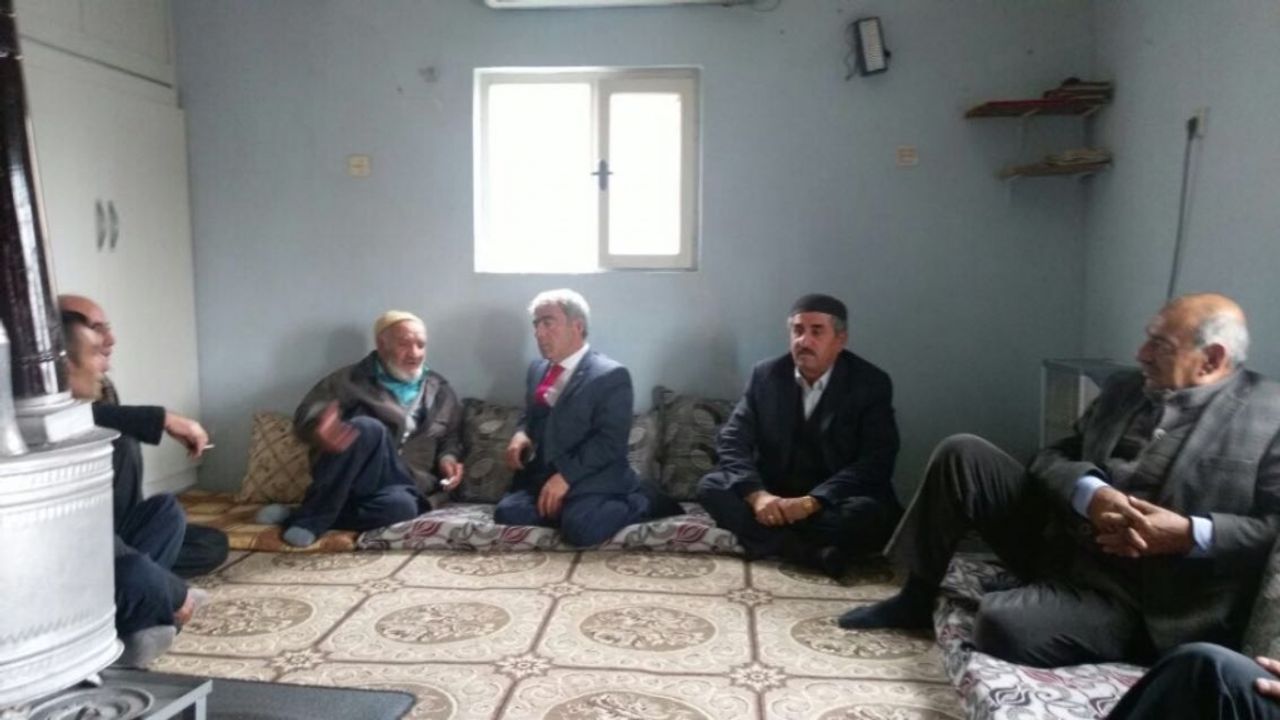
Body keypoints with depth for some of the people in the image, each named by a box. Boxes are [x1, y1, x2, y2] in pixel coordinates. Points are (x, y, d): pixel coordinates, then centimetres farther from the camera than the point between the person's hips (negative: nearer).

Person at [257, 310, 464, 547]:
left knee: (401, 506, -39)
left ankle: (295, 517, -23)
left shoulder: (441, 391, 16)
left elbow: (452, 439, 25)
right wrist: (320, 427, -28)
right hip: (349, 481, -2)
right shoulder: (351, 379, 6)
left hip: (401, 485, 2)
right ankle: (312, 518, -25)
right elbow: (307, 414, -3)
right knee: (368, 428, -37)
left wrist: (448, 459, 0)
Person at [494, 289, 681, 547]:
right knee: (507, 513, -22)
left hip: (593, 481, -5)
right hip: (541, 478, 6)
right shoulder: (537, 369, 16)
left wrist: (566, 475, -22)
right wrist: (521, 434, 1)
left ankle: (642, 501, -5)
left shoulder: (611, 375, -8)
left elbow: (610, 441, -14)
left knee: (580, 527, -32)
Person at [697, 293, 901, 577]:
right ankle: (813, 550, -31)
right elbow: (732, 441, -6)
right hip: (772, 496, 3)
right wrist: (757, 494, -26)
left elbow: (875, 462, -15)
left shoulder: (871, 383, -6)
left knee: (875, 514, -33)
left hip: (834, 501, -2)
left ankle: (764, 537, -25)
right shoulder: (766, 375, 1)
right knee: (711, 487, -23)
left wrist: (811, 502, -28)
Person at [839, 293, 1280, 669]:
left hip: (1128, 594, -7)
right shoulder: (1125, 389, 13)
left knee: (1002, 623, -33)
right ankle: (916, 599, 5)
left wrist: (1188, 534, -23)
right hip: (1059, 540, 7)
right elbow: (1052, 458, 8)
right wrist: (1090, 493, -14)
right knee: (962, 454, -9)